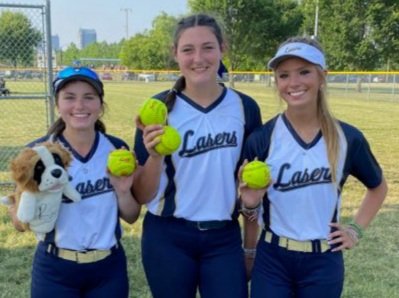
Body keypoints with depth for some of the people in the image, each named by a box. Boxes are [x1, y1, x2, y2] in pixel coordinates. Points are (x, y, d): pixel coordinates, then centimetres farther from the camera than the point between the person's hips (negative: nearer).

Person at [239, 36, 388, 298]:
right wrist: (250, 203, -24)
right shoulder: (262, 138, -10)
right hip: (272, 260, -1)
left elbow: (378, 187, 13)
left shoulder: (348, 138, -6)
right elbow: (249, 201, -3)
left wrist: (357, 229, 5)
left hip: (324, 263, 2)